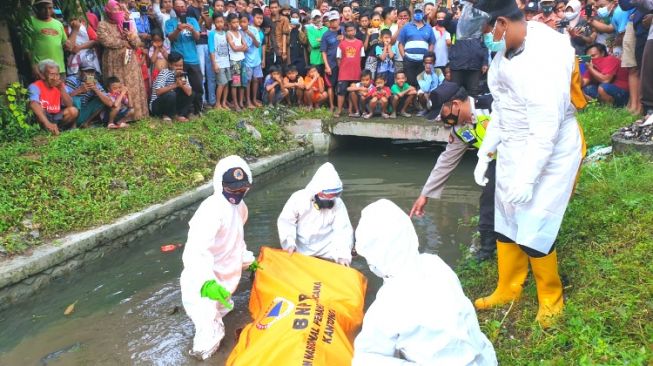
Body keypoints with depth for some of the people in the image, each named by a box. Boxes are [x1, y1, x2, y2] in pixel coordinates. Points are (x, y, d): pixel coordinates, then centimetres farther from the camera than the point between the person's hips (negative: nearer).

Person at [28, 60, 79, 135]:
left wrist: (61, 88, -22)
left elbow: (69, 105, -10)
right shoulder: (35, 86, -16)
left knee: (73, 111, -20)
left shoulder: (61, 86, 0)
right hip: (42, 119, -4)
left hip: (56, 118, 4)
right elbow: (34, 105, -36)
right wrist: (47, 123, -52)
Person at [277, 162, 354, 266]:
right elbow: (285, 221, -9)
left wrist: (343, 255, -31)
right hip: (300, 249, 1)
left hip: (325, 250, 0)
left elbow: (343, 230, -17)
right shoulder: (299, 198, -16)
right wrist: (289, 243, -23)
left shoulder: (338, 204, -13)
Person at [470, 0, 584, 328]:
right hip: (512, 152, 8)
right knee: (505, 226, 16)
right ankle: (507, 291, 36)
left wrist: (527, 178, -24)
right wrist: (485, 153, 10)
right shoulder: (506, 54, 2)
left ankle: (551, 298, 25)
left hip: (548, 155, -8)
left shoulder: (542, 60, -25)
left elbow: (546, 127, -26)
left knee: (533, 233, -2)